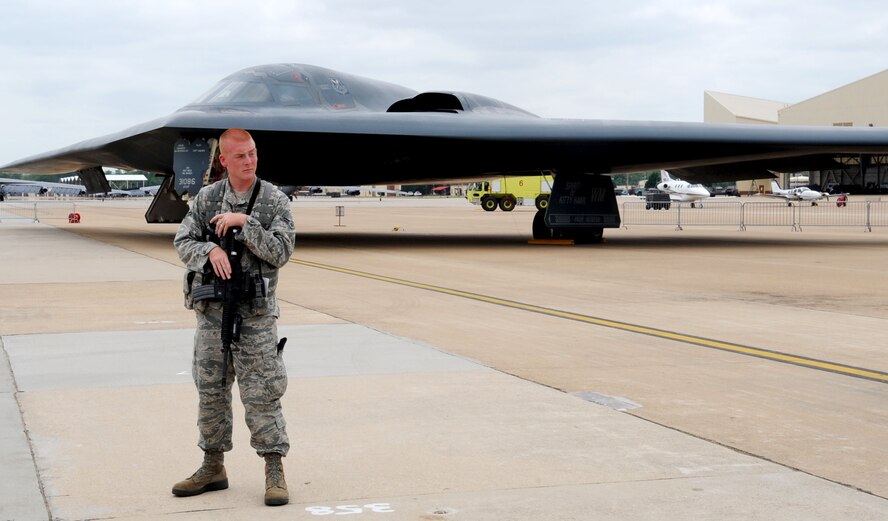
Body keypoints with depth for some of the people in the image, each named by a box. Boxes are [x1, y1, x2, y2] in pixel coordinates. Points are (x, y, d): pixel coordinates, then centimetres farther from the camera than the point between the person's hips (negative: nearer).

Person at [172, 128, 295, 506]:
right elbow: (182, 242, 4)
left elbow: (280, 253, -11)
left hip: (255, 312, -4)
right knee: (210, 390, 11)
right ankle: (213, 468, 24)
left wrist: (245, 222, -19)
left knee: (261, 393, -3)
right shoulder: (206, 198, 6)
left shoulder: (275, 201, -3)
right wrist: (210, 251, -16)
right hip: (212, 309, 4)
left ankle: (275, 473, 5)